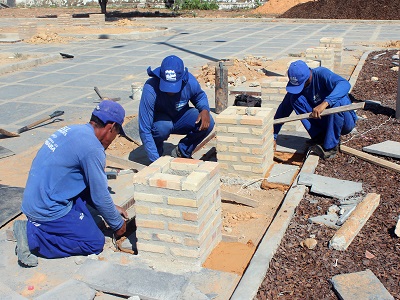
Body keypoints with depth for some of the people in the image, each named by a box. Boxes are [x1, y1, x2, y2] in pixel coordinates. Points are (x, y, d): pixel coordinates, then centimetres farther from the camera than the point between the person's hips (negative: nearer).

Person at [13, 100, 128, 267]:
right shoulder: (92, 148, -21)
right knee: (96, 243, -1)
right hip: (48, 209, -9)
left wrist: (112, 208, 21)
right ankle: (32, 235, -6)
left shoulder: (74, 130, 8)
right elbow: (100, 197, -13)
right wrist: (117, 224, 4)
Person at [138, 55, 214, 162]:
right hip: (158, 119, -3)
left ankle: (181, 152, 0)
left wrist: (205, 110, -21)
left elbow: (200, 96, 3)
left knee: (207, 123, -23)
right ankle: (158, 150, -4)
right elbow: (145, 130, -33)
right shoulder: (150, 89, -34)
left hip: (180, 118, 3)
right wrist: (155, 161, -38)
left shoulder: (190, 82, -24)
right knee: (164, 126, -38)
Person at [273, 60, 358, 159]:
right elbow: (284, 109, -2)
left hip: (345, 121, -4)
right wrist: (274, 136, -7)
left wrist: (325, 103, -54)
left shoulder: (321, 74, -22)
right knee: (295, 99, -14)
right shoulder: (296, 85, -7)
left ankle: (330, 147, -24)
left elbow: (344, 84, -40)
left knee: (337, 102, -38)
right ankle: (319, 137, -11)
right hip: (324, 123, 4)